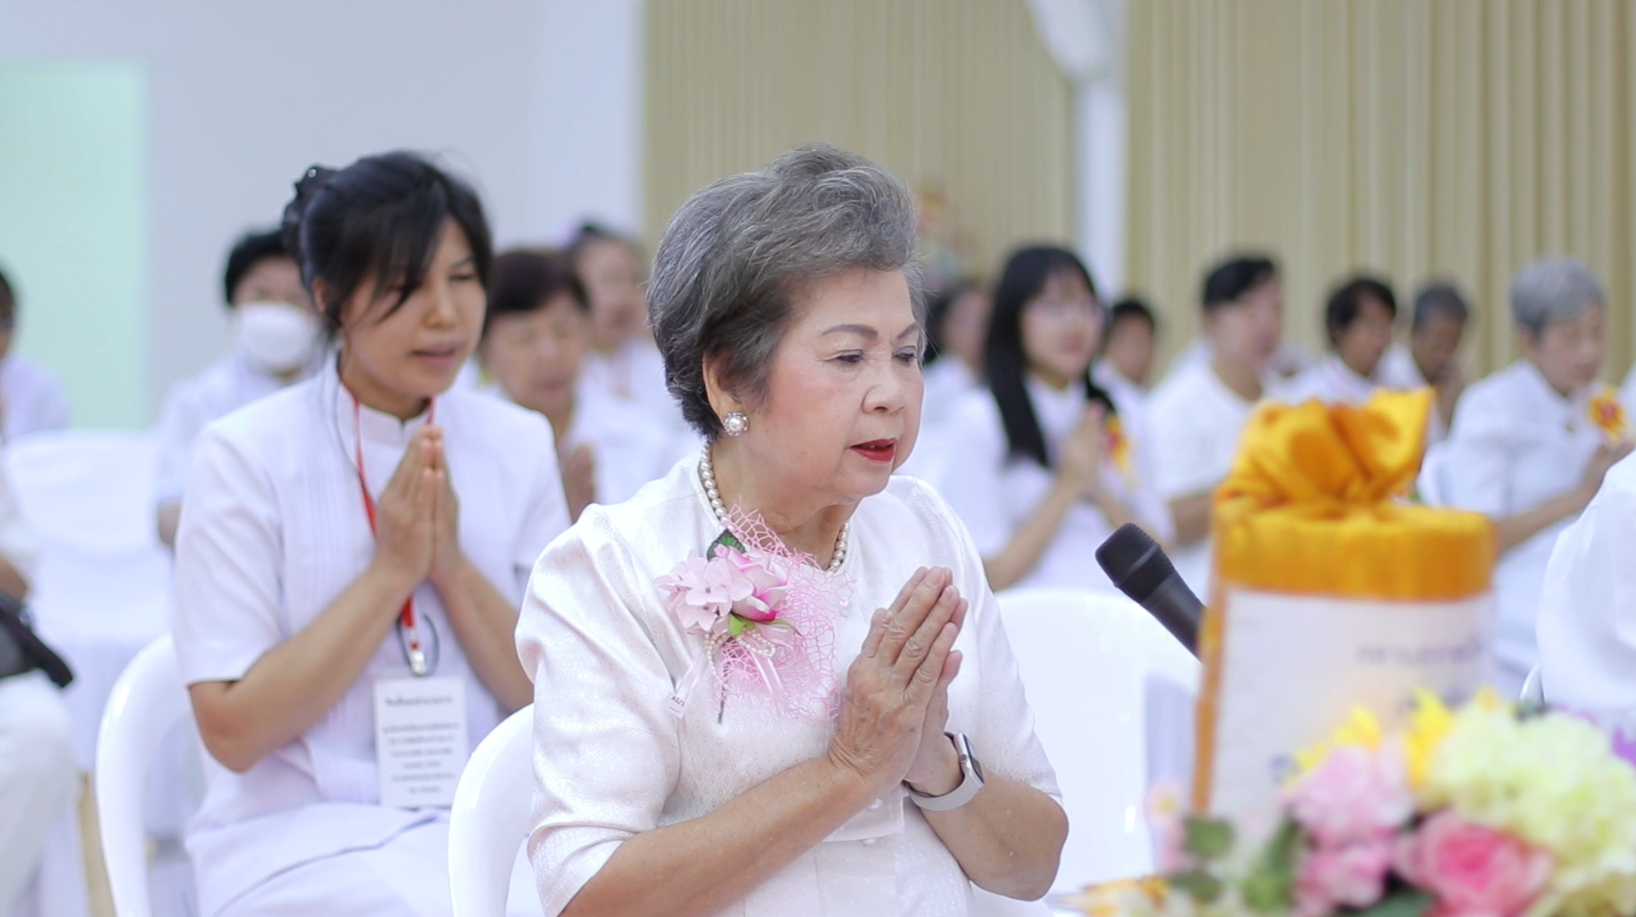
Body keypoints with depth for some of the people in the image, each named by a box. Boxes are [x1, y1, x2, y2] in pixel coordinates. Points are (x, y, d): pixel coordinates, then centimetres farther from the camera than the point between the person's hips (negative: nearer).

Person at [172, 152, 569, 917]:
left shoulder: (518, 445, 6)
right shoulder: (246, 456, -5)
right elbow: (232, 730, -9)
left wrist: (453, 567, -11)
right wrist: (391, 569, -12)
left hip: (484, 827, 4)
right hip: (303, 839, -3)